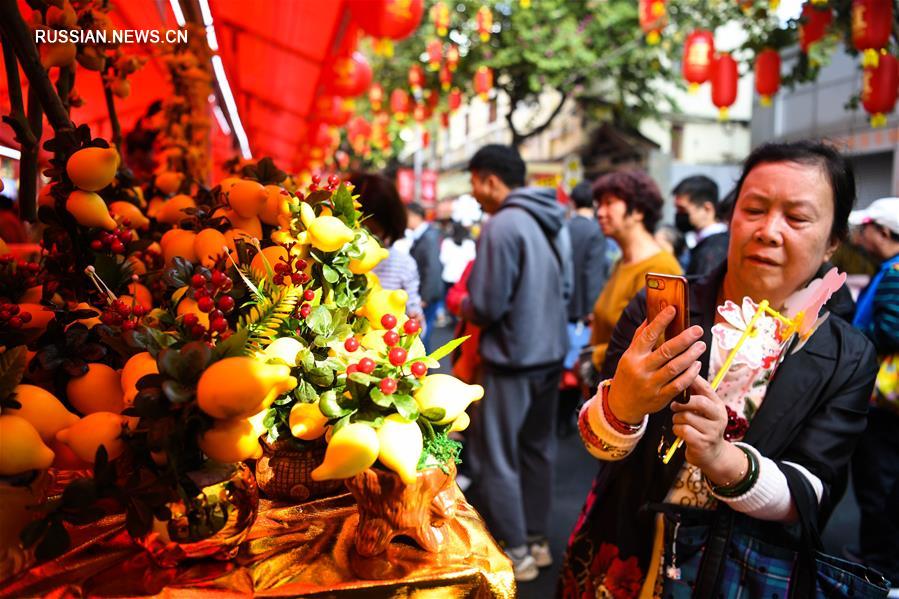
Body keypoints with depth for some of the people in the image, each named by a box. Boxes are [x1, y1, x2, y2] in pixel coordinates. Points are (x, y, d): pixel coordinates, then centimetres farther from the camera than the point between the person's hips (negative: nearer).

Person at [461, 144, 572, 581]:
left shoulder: (502, 226, -20)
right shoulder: (554, 223, 5)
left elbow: (486, 307, -19)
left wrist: (463, 306, 0)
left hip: (512, 358, -8)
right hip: (551, 352, 9)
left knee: (494, 456, 5)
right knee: (537, 449, 18)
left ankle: (514, 552, 14)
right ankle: (536, 539, 30)